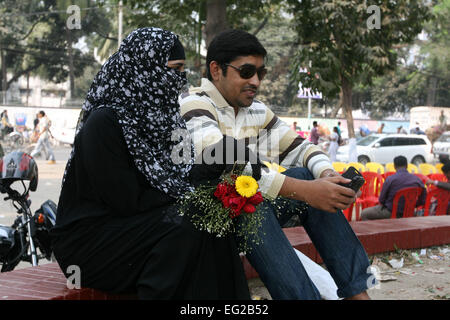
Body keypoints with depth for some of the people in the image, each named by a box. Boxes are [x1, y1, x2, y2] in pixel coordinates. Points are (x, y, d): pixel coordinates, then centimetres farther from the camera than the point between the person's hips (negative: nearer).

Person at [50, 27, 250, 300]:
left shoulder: (159, 115, 8)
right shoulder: (104, 122, -18)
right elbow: (126, 200, -21)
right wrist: (191, 195, -16)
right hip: (88, 239, -7)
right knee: (184, 229, -28)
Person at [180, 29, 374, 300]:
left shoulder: (258, 111, 11)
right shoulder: (193, 105, -13)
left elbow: (298, 147, 10)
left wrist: (328, 175, -15)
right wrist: (302, 190, -34)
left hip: (255, 216, 7)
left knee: (307, 174, -13)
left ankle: (357, 290, -18)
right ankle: (303, 295, -33)